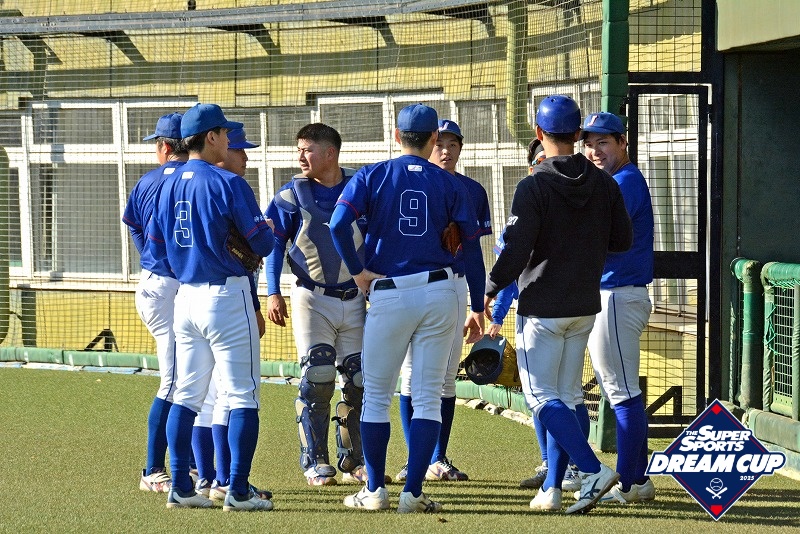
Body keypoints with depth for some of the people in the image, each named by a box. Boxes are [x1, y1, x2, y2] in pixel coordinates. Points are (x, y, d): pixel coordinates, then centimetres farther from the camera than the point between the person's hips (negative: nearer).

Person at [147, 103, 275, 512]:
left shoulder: (169, 186, 7)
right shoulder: (228, 184, -13)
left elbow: (156, 244, 13)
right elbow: (261, 243, -12)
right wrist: (268, 230, 9)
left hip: (185, 296, 7)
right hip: (226, 297, -7)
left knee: (187, 395, 12)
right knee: (242, 395, -2)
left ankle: (181, 488, 11)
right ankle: (238, 491, -5)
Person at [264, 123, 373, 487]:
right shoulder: (293, 194, -3)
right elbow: (273, 242, 0)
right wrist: (273, 293, -8)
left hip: (355, 300, 2)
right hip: (312, 300, -2)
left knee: (359, 381, 3)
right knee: (316, 378, -9)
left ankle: (354, 462, 14)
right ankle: (316, 463, -2)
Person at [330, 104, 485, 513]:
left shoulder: (372, 177, 2)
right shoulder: (449, 184, 5)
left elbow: (339, 224, -14)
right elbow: (471, 246, 4)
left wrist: (357, 271, -2)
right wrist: (478, 307, 10)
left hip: (387, 294, -1)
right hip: (440, 292, 1)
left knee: (376, 395, 10)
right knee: (428, 397, 3)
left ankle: (375, 491, 10)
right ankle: (413, 492, -3)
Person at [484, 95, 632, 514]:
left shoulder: (534, 188, -15)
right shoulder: (604, 185, 2)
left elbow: (516, 251, -18)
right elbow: (622, 240, 7)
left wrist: (490, 289, -4)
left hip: (542, 308, -6)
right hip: (585, 306, 6)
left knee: (541, 396, -2)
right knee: (564, 398, 12)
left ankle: (594, 470, -18)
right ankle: (551, 489, 12)